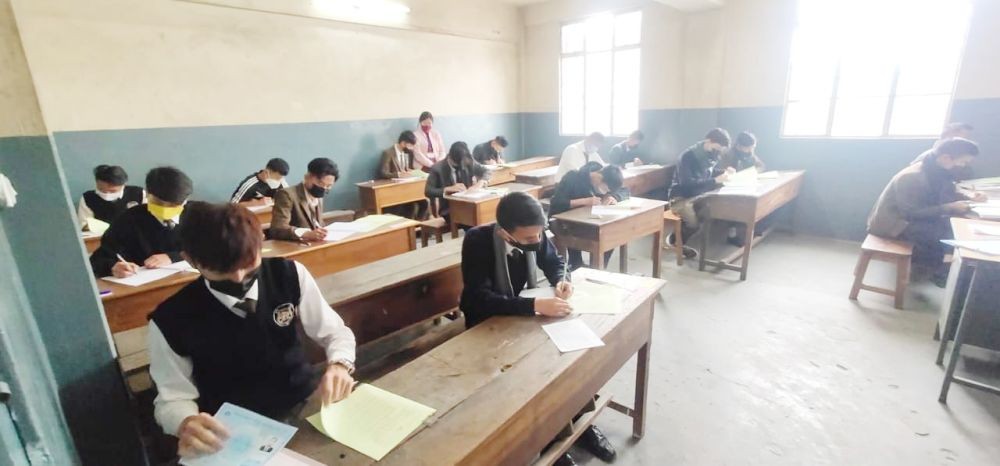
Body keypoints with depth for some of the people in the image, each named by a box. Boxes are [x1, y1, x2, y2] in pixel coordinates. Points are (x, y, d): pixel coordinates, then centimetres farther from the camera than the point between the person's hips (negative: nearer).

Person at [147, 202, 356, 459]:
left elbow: (335, 332, 0)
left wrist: (339, 365, -21)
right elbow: (172, 399, 0)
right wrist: (185, 424, -22)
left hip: (312, 405, 4)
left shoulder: (289, 275, -9)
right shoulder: (170, 320, -10)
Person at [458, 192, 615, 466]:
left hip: (524, 311, 5)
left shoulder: (534, 234, -13)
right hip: (487, 323, -5)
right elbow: (480, 299, -36)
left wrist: (561, 280, -17)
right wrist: (536, 305, -43)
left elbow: (554, 263, 5)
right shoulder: (477, 241, -28)